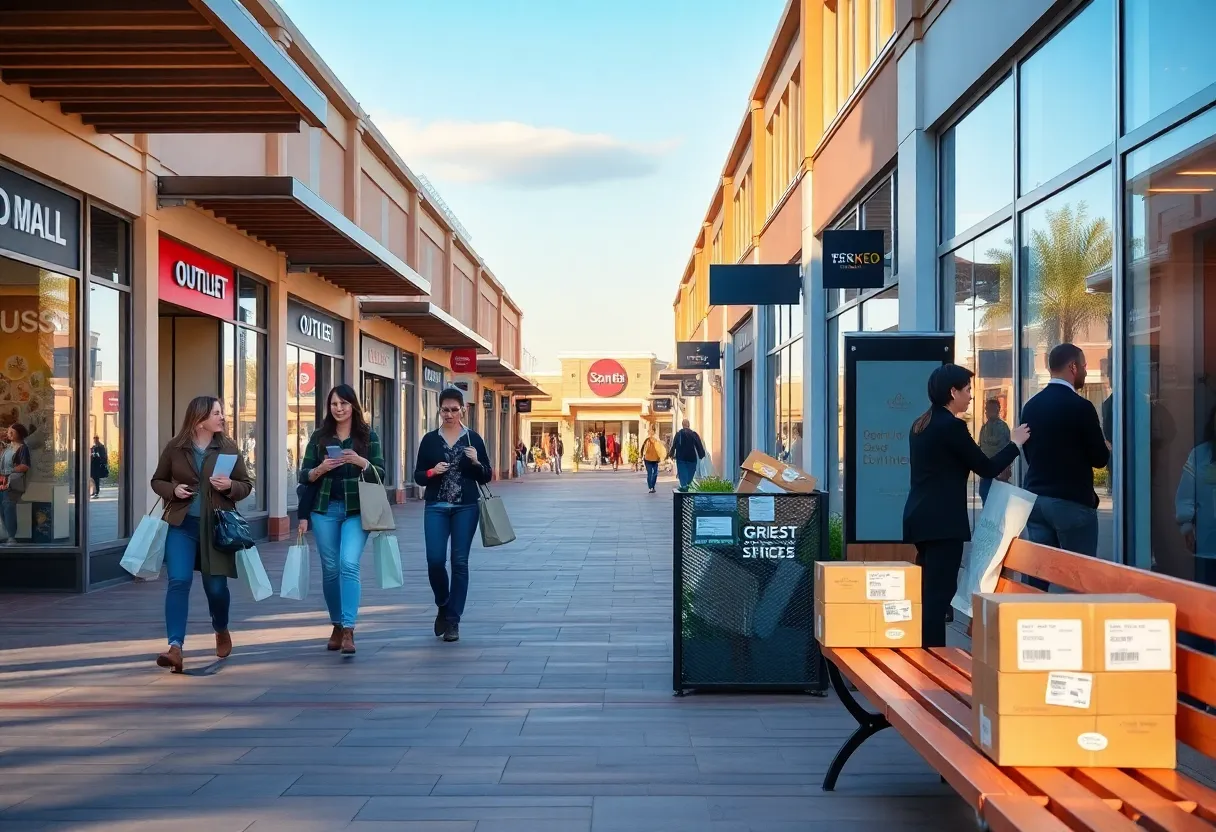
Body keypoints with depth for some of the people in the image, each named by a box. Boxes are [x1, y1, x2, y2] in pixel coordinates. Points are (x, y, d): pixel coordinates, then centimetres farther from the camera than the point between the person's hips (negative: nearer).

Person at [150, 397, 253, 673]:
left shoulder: (228, 448, 2)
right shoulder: (175, 447, 1)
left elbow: (246, 485, 7)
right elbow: (157, 481, 12)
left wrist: (230, 486, -14)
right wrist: (173, 490, -8)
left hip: (216, 526, 1)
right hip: (182, 525, -1)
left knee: (216, 586, 8)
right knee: (179, 582, -14)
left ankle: (221, 631, 37)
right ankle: (175, 646, -16)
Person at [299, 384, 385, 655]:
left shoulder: (368, 435, 3)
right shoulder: (319, 436, 7)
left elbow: (380, 474, 0)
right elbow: (304, 476, 7)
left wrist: (361, 462, -18)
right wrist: (322, 468, -14)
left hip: (356, 510, -2)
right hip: (325, 510, 3)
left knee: (348, 564, -17)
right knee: (330, 568, 7)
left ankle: (348, 629, -17)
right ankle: (337, 625, 23)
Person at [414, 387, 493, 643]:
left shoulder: (473, 439, 4)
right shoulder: (429, 440, 6)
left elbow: (486, 477, 6)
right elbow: (418, 476, 8)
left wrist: (476, 462, -13)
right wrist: (432, 472, -12)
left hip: (466, 508, 0)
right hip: (436, 508, 1)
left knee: (460, 563, 0)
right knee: (435, 560, -7)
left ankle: (453, 620, 8)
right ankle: (442, 606, 21)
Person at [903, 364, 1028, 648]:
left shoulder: (921, 424, 14)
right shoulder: (951, 426, -13)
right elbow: (986, 468, -7)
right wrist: (1015, 443, 6)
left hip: (921, 517, 9)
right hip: (942, 521, -9)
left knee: (928, 591, 13)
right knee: (939, 593, -6)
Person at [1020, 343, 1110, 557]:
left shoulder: (1030, 405, 7)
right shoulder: (1080, 406, -12)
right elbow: (1100, 458, -7)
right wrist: (1105, 447, 13)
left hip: (1034, 498, 6)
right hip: (1071, 501, -6)